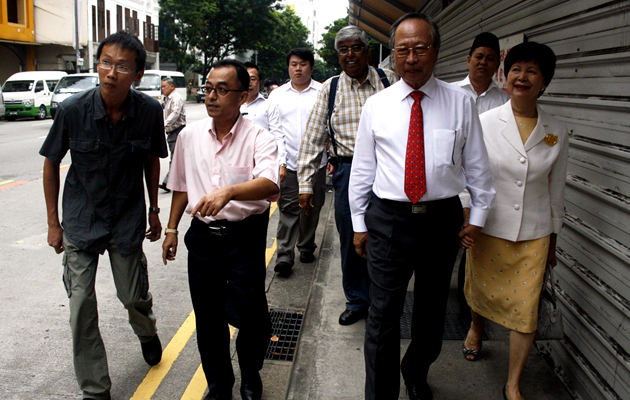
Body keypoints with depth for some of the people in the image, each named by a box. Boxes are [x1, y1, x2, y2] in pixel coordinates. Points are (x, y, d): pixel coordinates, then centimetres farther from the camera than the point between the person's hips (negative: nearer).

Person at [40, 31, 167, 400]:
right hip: (81, 222, 0)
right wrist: (53, 222, 0)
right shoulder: (73, 110, -16)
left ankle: (147, 333, 49)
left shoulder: (150, 111, -13)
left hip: (128, 220, 0)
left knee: (135, 297, 12)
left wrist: (154, 210, 10)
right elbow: (51, 164, -2)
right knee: (81, 308, 1)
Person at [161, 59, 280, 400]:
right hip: (203, 235, 4)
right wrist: (171, 228, 17)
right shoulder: (190, 135, 5)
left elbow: (269, 184, -27)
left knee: (251, 315, 0)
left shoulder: (259, 138, -9)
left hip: (245, 236, -4)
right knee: (208, 317, 12)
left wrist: (229, 192, -43)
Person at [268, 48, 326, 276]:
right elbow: (276, 132, 5)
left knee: (312, 208, 11)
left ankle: (306, 247, 29)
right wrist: (280, 162, -4)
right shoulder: (277, 95, 9)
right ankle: (284, 256, 1)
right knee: (288, 210, -3)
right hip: (288, 164, 0)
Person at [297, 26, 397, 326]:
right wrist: (306, 183, 0)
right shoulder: (330, 89, 5)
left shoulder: (389, 81, 4)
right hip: (347, 171, 1)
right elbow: (313, 137, 5)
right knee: (351, 241, 8)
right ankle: (357, 301, 28)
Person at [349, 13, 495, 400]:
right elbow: (362, 168, 5)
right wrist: (359, 223, 5)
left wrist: (478, 216, 5)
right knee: (383, 315, 2)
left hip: (442, 218, 1)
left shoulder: (461, 102, 1)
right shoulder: (376, 105, 1)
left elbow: (477, 164, 6)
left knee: (433, 310, 18)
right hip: (388, 219, -1)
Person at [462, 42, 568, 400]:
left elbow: (556, 190, 7)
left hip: (534, 235, 1)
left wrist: (553, 239, 11)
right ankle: (476, 327, 54)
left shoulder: (557, 133, -1)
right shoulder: (485, 123, -7)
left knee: (527, 310, 2)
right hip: (488, 228, -1)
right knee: (481, 289, 18)